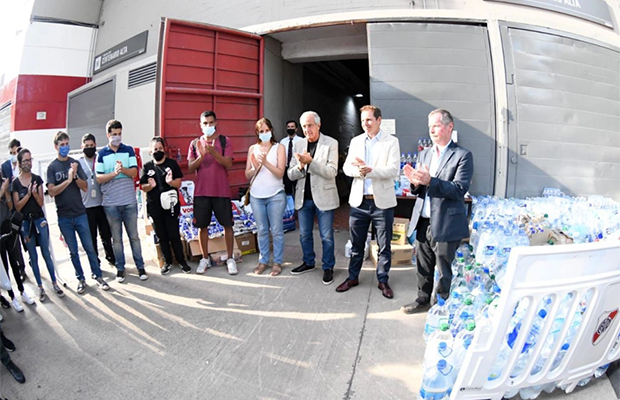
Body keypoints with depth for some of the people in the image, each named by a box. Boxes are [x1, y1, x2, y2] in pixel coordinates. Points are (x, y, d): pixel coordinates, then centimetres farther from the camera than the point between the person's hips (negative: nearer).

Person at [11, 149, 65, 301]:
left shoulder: (37, 179, 1)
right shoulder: (15, 183, -2)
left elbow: (41, 203, 0)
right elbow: (17, 207, -4)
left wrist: (34, 192, -18)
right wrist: (28, 193, -17)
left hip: (40, 220, 0)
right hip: (25, 222, 0)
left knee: (46, 253, 4)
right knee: (33, 257, 7)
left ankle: (54, 283, 13)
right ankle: (40, 287, 15)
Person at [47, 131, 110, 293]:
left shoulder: (75, 163, 5)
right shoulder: (52, 167, 0)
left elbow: (85, 187, 0)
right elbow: (52, 192, -9)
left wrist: (75, 175, -16)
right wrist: (68, 180, -19)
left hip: (80, 213, 1)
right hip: (64, 216, -1)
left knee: (89, 247, 4)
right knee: (73, 251, 9)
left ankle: (98, 276, 14)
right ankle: (81, 279, 20)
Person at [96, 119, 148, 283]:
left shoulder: (129, 150, 5)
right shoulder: (101, 154, 4)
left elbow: (134, 172, -4)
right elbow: (99, 178, -3)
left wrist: (122, 169, -24)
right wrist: (114, 173, -20)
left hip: (129, 201, 0)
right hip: (110, 203, 0)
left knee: (134, 236, 7)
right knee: (116, 238, 8)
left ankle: (140, 266, 15)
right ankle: (120, 268, 19)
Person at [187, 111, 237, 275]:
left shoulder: (224, 141, 1)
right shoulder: (195, 143, 8)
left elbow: (228, 164, -9)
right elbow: (190, 168, 2)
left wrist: (214, 152, -25)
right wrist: (202, 155, -16)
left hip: (221, 190, -2)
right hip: (201, 191, 2)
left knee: (227, 224, 2)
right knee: (202, 226, 6)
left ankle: (230, 258, 14)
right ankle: (205, 259, 20)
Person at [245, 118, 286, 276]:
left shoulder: (279, 147, 0)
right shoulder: (252, 149, 8)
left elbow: (280, 173, -9)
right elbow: (247, 174, 7)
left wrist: (266, 162, -22)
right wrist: (255, 167, -14)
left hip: (275, 196, -3)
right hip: (256, 196, 3)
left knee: (276, 231, 4)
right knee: (262, 231, 11)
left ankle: (277, 262, 15)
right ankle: (263, 261, 23)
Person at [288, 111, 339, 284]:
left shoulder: (331, 143, -6)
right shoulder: (298, 145, 6)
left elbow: (331, 172, -14)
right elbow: (291, 175, 3)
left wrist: (311, 162, -25)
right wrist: (300, 166, -19)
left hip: (323, 197, -4)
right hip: (303, 197, 4)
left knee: (326, 236, 5)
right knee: (304, 234, 16)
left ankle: (328, 267, 22)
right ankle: (308, 262, 35)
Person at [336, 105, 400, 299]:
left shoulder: (391, 142, -2)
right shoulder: (356, 141, 9)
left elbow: (394, 170, -14)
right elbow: (347, 167, 3)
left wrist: (370, 170, -25)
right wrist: (358, 170, -19)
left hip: (382, 201, -3)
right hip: (359, 201, 3)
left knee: (384, 245, 8)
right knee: (356, 244, 14)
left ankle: (383, 280, 24)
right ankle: (353, 277, 30)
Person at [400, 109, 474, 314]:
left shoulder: (462, 155, -8)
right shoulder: (424, 154, 11)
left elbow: (459, 189, -19)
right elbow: (420, 191, 11)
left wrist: (430, 181, -29)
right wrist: (415, 183, -12)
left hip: (446, 225, -6)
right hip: (424, 222, 6)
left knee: (444, 270, 8)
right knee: (423, 266, 18)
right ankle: (423, 300, 36)